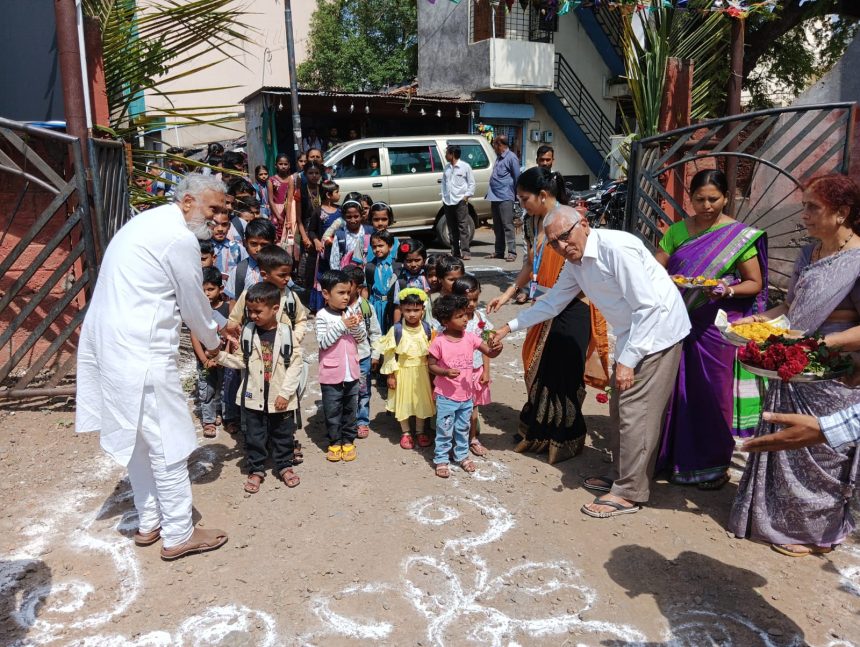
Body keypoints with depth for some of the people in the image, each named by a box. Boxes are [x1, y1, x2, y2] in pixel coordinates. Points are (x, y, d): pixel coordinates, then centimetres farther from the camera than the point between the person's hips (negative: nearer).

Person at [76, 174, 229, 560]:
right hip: (141, 351, -11)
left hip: (111, 343, 11)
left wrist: (213, 331, 25)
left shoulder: (149, 223, 17)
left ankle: (149, 523, 32)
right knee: (168, 441, 1)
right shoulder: (180, 238, -16)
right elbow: (193, 303, -6)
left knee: (139, 437, 19)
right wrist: (212, 342, 12)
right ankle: (178, 535, 13)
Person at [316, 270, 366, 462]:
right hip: (331, 373, -4)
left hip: (351, 372, 4)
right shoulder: (322, 316, -12)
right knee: (332, 411, 8)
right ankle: (334, 442, 23)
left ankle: (348, 440, 29)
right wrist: (341, 325, -23)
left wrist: (357, 326, -18)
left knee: (350, 409, 15)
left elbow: (362, 338, 3)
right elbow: (323, 342, -17)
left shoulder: (351, 313, 0)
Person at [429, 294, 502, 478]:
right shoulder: (439, 342, -16)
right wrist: (445, 372, -25)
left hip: (466, 395, 4)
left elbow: (489, 353, -7)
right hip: (446, 396, -4)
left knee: (463, 428, 20)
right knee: (444, 430, 8)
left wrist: (497, 349, -29)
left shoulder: (470, 337, -6)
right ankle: (441, 459, 24)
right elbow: (431, 365, -8)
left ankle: (462, 455, 38)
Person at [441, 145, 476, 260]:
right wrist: (443, 196, 10)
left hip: (460, 201, -6)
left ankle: (465, 252, -9)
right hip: (448, 202, 6)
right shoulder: (447, 167, 15)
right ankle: (455, 252, 12)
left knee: (463, 227, -9)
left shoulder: (465, 167, 0)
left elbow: (472, 183, 1)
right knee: (452, 229, 7)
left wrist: (467, 195, -8)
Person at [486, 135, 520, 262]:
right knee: (497, 227, 11)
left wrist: (514, 192, -3)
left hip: (505, 198, -9)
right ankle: (499, 251, 17)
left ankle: (512, 252, -9)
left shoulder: (511, 158, -7)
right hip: (495, 197, 9)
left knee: (507, 225, -10)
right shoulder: (499, 157, 20)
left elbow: (517, 177, -7)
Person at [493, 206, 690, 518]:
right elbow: (552, 302, 16)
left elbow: (648, 307, -25)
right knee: (620, 407, 16)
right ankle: (619, 475, 32)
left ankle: (628, 493, 6)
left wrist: (627, 360, -24)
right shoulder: (575, 263, 3)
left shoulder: (616, 248, -25)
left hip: (657, 332, -9)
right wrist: (510, 326, 14)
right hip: (631, 335, 9)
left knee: (635, 412, -6)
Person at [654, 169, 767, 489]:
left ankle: (714, 464, 20)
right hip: (678, 323, 3)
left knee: (712, 392, 4)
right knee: (678, 390, 9)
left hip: (715, 327, -3)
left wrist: (728, 290, -20)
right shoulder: (677, 231, 7)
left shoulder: (740, 236, -3)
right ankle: (677, 456, 25)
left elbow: (755, 283, -1)